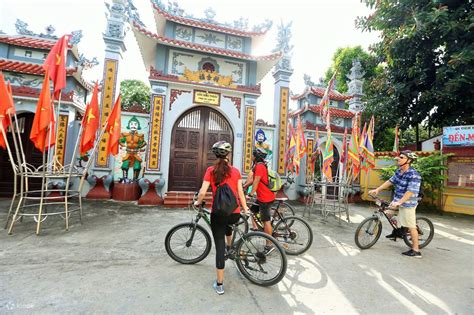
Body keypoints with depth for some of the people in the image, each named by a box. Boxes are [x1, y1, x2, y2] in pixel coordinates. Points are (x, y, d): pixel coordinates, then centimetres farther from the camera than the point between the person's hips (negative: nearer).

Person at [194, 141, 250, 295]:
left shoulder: (211, 170, -5)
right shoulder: (235, 171, 1)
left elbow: (202, 192, -9)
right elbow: (240, 192, 0)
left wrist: (198, 202, 10)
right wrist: (245, 209, 11)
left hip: (218, 213, -2)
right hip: (235, 214, 2)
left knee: (220, 247, 8)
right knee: (227, 224, 37)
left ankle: (219, 284, 17)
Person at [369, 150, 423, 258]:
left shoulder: (414, 175, -22)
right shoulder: (399, 171, 3)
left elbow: (410, 191, -28)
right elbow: (390, 181, 10)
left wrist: (399, 202, -35)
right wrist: (377, 189, 5)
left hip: (407, 203, -8)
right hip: (398, 200, 8)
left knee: (411, 226, 0)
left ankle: (416, 251, 11)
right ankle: (396, 230, 32)